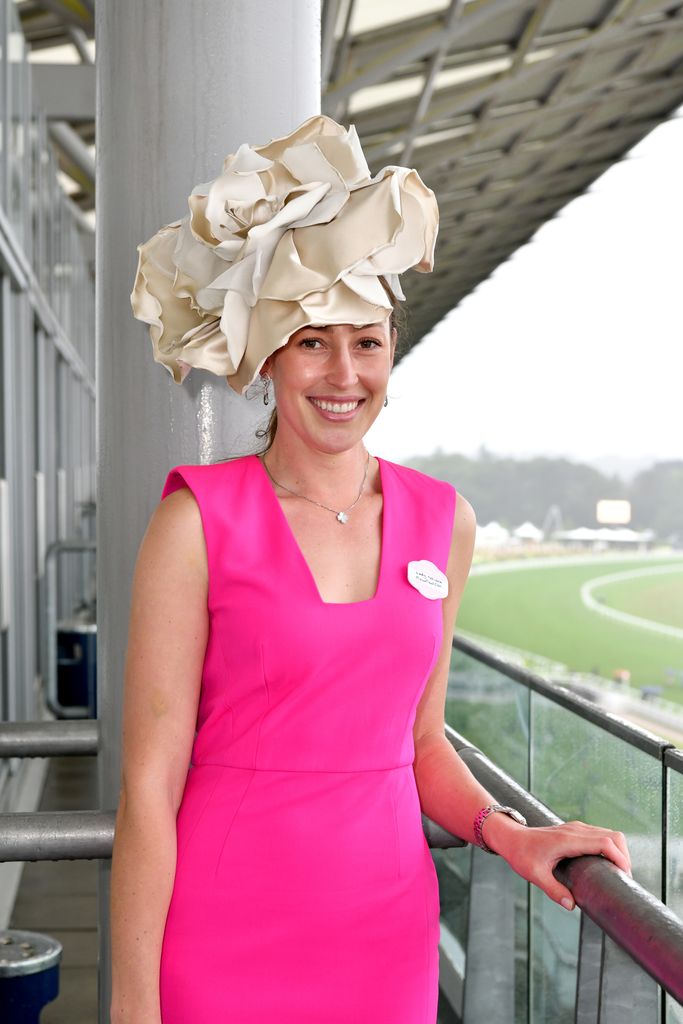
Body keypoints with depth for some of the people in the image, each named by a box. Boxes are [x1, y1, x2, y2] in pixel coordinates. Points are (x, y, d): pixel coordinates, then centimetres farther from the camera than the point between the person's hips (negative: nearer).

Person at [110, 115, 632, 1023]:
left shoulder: (442, 519, 3)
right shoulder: (200, 520, -10)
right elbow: (150, 783, -10)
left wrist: (507, 834, -3)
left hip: (389, 945, 4)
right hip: (223, 948, -4)